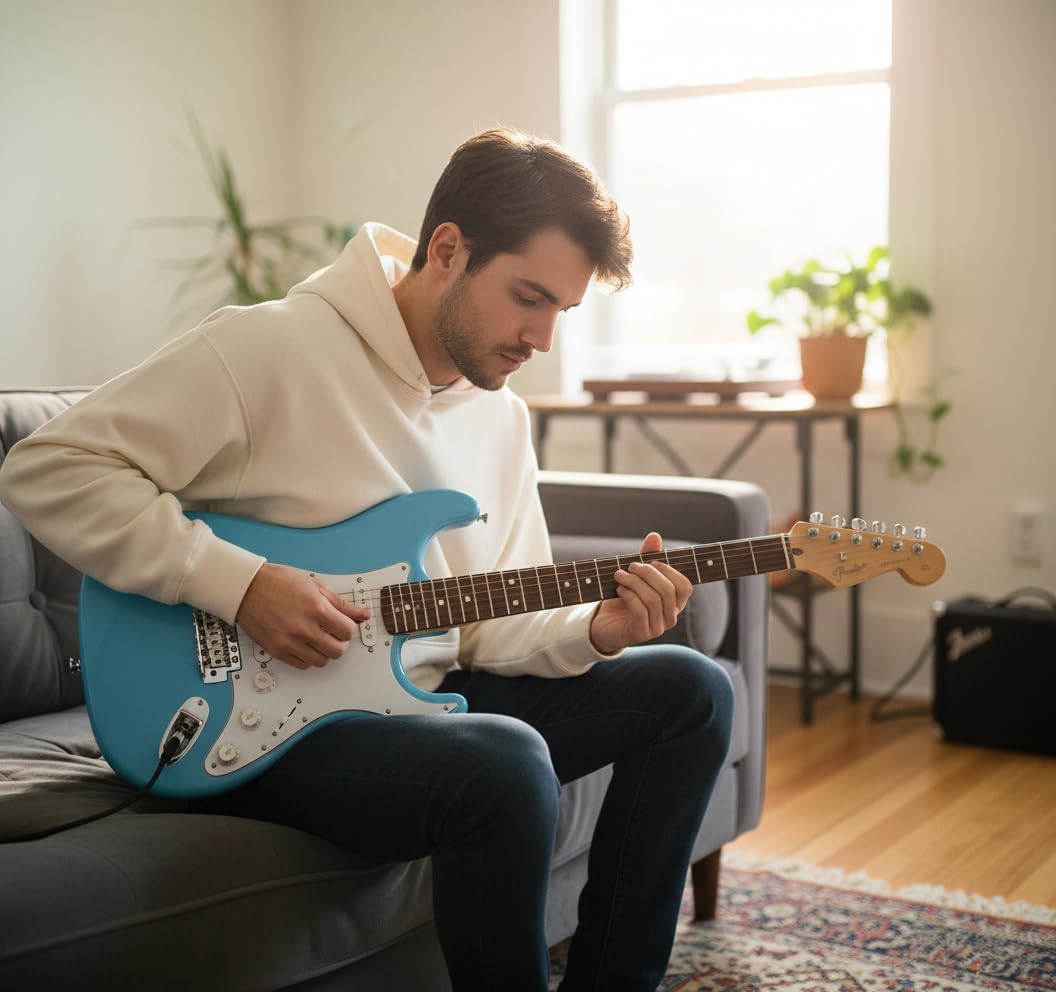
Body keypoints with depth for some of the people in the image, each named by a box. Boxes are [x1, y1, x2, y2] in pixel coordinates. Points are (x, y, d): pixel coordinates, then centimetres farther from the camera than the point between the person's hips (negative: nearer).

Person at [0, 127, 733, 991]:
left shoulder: (501, 415, 8)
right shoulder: (267, 349, -16)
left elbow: (493, 626, 9)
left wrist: (594, 629, -12)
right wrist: (240, 582, -24)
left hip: (419, 694, 8)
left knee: (691, 691, 2)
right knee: (506, 766, -35)